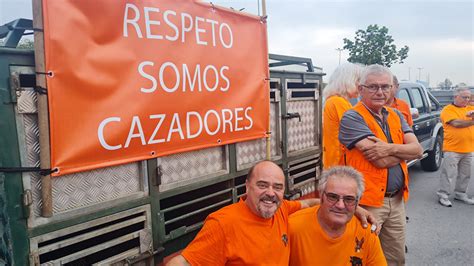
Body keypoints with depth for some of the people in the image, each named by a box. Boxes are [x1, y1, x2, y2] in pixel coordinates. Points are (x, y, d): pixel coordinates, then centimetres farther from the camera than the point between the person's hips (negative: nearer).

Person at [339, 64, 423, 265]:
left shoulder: (396, 116, 10)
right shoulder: (352, 118, -13)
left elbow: (418, 150, -1)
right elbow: (380, 160, -21)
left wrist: (390, 148, -19)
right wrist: (405, 150, -4)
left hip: (397, 201, 7)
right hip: (367, 202, -6)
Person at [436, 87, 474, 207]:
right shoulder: (448, 110, -7)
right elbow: (456, 123, -19)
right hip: (452, 149, -7)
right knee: (448, 174, -3)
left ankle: (460, 194, 29)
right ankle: (443, 195, 6)